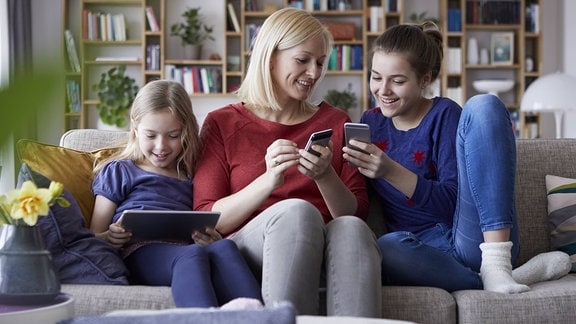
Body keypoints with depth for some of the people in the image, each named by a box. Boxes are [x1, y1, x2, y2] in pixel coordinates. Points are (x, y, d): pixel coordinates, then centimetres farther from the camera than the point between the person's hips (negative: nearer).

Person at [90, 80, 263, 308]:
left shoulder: (191, 178, 31)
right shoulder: (118, 172, 22)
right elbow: (94, 238, 16)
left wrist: (210, 238, 1)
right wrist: (109, 238, -9)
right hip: (139, 253, -3)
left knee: (224, 247, -33)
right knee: (192, 254, -37)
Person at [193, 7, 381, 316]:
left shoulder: (335, 122, 17)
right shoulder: (222, 124, 10)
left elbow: (356, 214, 11)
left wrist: (325, 177, -10)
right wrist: (269, 180, -15)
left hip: (321, 252, 2)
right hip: (245, 255, -2)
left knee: (352, 228, -33)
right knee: (296, 211, -35)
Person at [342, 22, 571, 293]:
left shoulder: (445, 114, 0)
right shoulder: (371, 121, 13)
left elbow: (452, 202, -11)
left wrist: (390, 172, -22)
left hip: (477, 239, -2)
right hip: (423, 247, 2)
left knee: (483, 106, -20)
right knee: (383, 248, -40)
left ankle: (496, 259, -27)